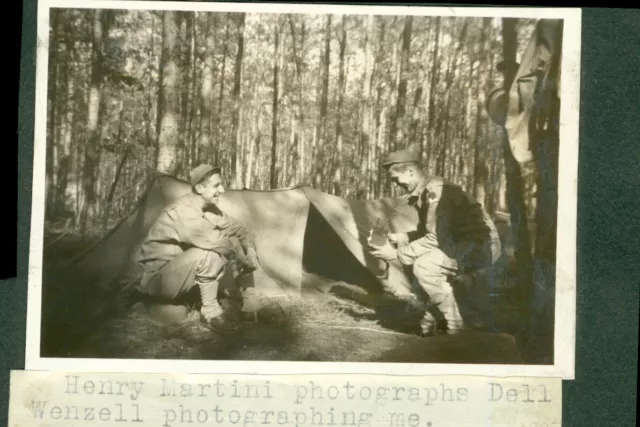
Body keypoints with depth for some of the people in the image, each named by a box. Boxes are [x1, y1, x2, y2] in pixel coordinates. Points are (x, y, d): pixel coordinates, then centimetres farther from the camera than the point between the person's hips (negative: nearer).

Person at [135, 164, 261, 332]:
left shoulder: (209, 209, 2)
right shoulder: (183, 211, -25)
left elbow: (239, 230, 6)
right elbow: (213, 241, -37)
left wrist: (251, 251, -14)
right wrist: (242, 260, -25)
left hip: (181, 272, 9)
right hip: (158, 278, -9)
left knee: (232, 244, -3)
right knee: (211, 252, -32)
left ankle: (250, 307, -1)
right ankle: (210, 311, -18)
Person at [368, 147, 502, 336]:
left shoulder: (436, 190, -20)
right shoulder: (423, 193, 10)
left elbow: (436, 239, -25)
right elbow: (426, 232, 18)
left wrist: (397, 253, -21)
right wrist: (400, 238, 1)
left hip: (482, 246, -10)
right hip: (465, 245, 10)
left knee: (424, 267, -25)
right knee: (415, 260, 11)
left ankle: (456, 325, -13)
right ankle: (429, 322, 11)